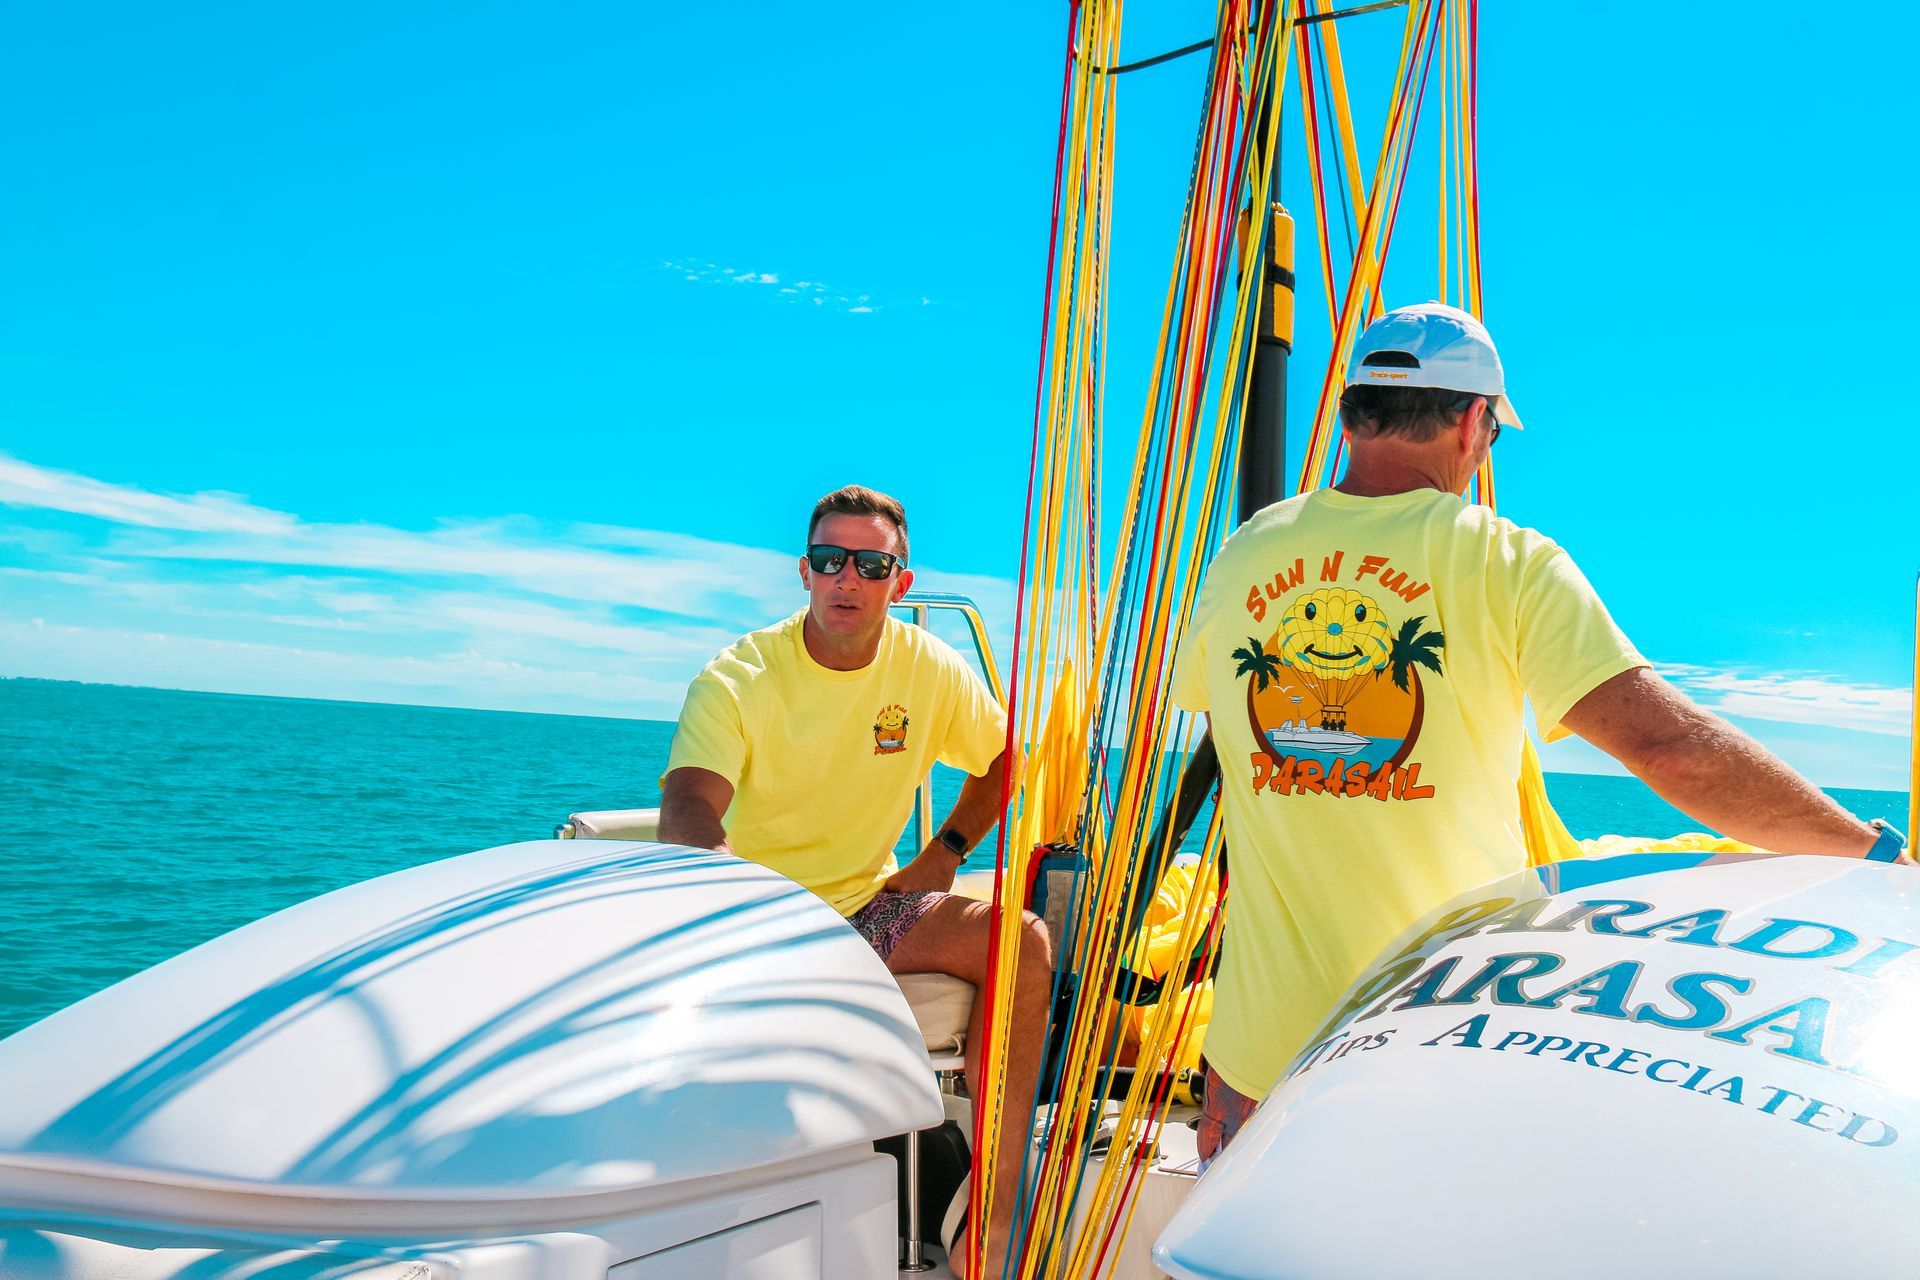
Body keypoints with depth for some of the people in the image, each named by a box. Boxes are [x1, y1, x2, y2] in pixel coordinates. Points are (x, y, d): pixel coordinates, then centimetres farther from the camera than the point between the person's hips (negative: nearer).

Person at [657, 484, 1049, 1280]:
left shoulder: (930, 668, 0)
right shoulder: (735, 679, -12)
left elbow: (1004, 760, 16)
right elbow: (684, 812, -26)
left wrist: (947, 850, 2)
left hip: (869, 904, 3)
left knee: (1023, 941, -20)